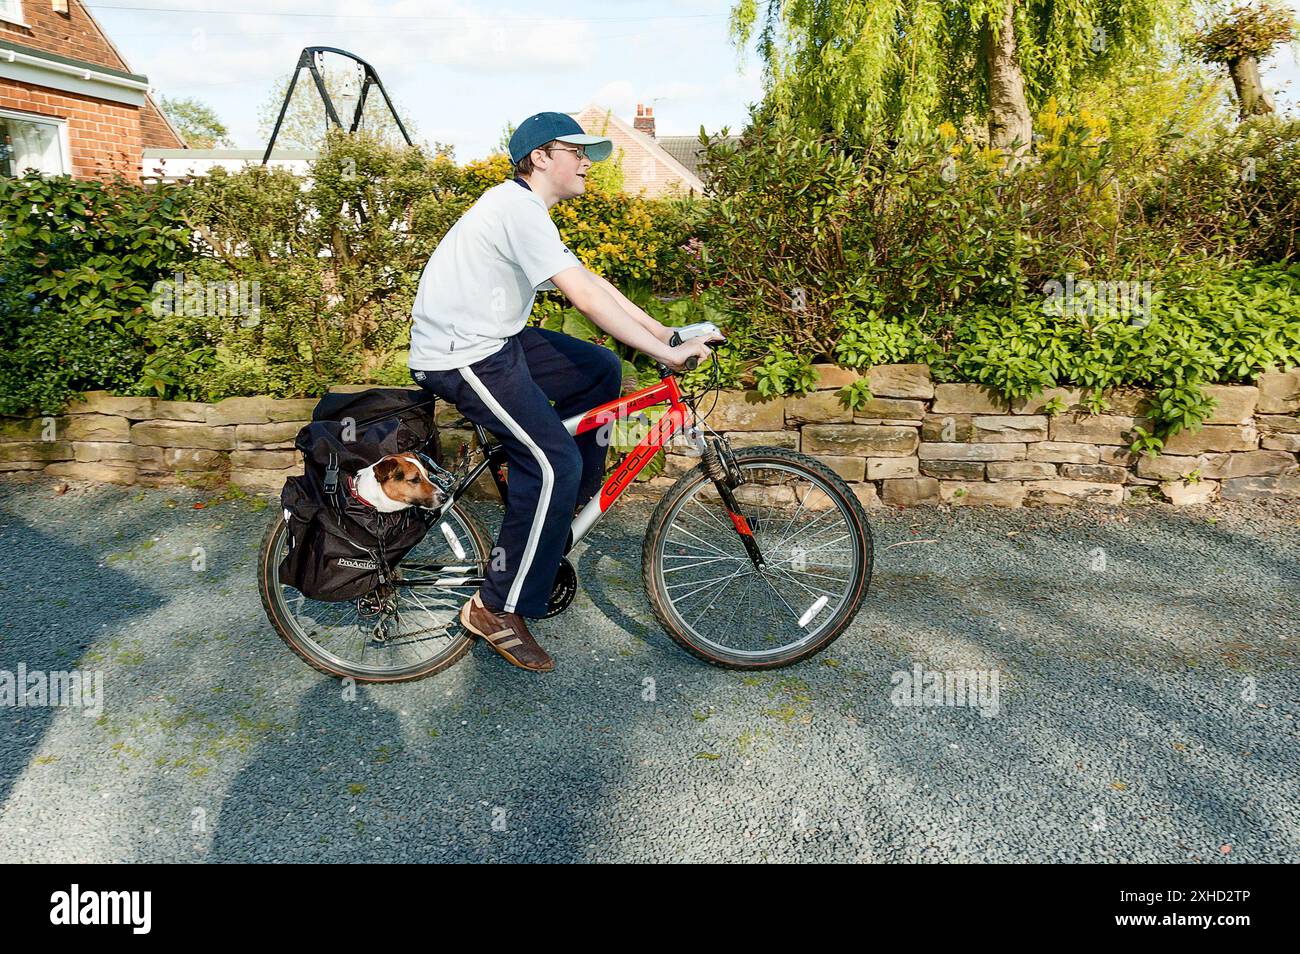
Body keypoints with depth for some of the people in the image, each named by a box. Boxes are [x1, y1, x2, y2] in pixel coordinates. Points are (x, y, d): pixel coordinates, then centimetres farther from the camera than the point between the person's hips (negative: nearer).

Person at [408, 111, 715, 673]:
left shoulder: (526, 210, 16)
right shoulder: (519, 207, -17)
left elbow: (590, 280, 14)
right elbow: (586, 299, -26)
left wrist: (666, 333, 7)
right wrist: (668, 356, -25)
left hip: (492, 340, 10)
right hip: (459, 357, -10)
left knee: (602, 370, 12)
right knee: (556, 464, -18)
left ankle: (567, 503, 20)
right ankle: (497, 609, -7)